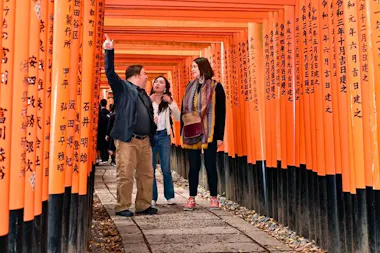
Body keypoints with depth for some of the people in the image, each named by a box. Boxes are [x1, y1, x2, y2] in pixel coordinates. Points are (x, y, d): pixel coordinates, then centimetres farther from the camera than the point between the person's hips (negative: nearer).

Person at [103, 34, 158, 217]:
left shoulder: (144, 95, 23)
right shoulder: (123, 88, 3)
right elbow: (110, 73, -10)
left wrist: (152, 136, 17)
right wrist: (109, 51, -16)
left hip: (145, 140, 7)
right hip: (128, 139, -7)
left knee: (146, 174, 7)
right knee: (125, 175, -6)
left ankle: (143, 206, 16)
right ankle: (122, 207, 2)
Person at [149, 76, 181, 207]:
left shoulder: (168, 101, 7)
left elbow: (178, 118, -3)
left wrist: (171, 102, -12)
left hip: (163, 135, 0)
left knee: (166, 168, -2)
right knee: (150, 168, 0)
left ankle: (170, 196, 9)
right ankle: (152, 197, 8)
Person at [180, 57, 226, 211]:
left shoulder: (216, 87, -3)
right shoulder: (190, 87, 12)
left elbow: (221, 113, -5)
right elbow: (184, 110, 13)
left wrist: (220, 135, -10)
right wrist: (182, 132, 8)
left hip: (209, 133, -4)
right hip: (191, 133, 4)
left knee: (210, 165, 2)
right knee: (193, 166, 7)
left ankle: (214, 198, 13)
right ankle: (192, 198, 13)